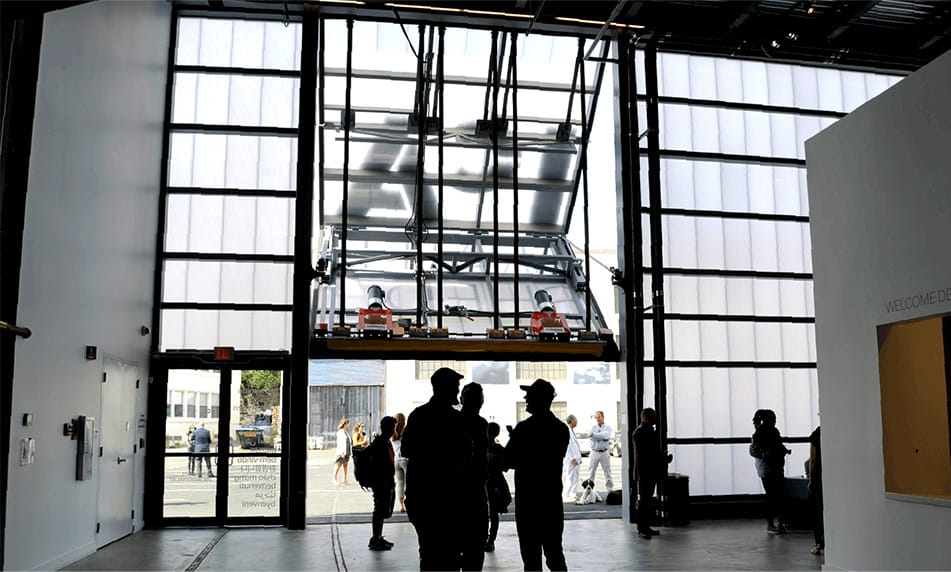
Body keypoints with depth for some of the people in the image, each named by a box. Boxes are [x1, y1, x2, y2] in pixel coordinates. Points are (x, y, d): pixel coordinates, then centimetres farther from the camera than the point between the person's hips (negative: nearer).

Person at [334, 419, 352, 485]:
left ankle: (345, 479, 12)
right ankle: (334, 479, 2)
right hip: (342, 452, -8)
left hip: (347, 452, 8)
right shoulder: (340, 432, -10)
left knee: (345, 465, 8)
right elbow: (339, 442, -16)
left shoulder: (346, 432, 16)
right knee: (339, 465, -4)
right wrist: (341, 452, -21)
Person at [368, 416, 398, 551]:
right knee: (380, 511, -4)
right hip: (381, 484, -10)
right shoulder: (379, 443, -16)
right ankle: (375, 540, 3)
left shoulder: (387, 442, 14)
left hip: (388, 483, 10)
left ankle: (378, 538, 25)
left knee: (383, 511, 16)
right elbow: (375, 465, -21)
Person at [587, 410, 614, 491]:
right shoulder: (593, 427, 7)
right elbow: (593, 438, -10)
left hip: (604, 453, 0)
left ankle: (611, 490, 7)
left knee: (607, 472, 2)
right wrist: (604, 439, -12)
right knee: (591, 472, 1)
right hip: (594, 452, 1)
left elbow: (606, 435, -17)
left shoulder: (608, 427, 4)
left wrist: (593, 434, -16)